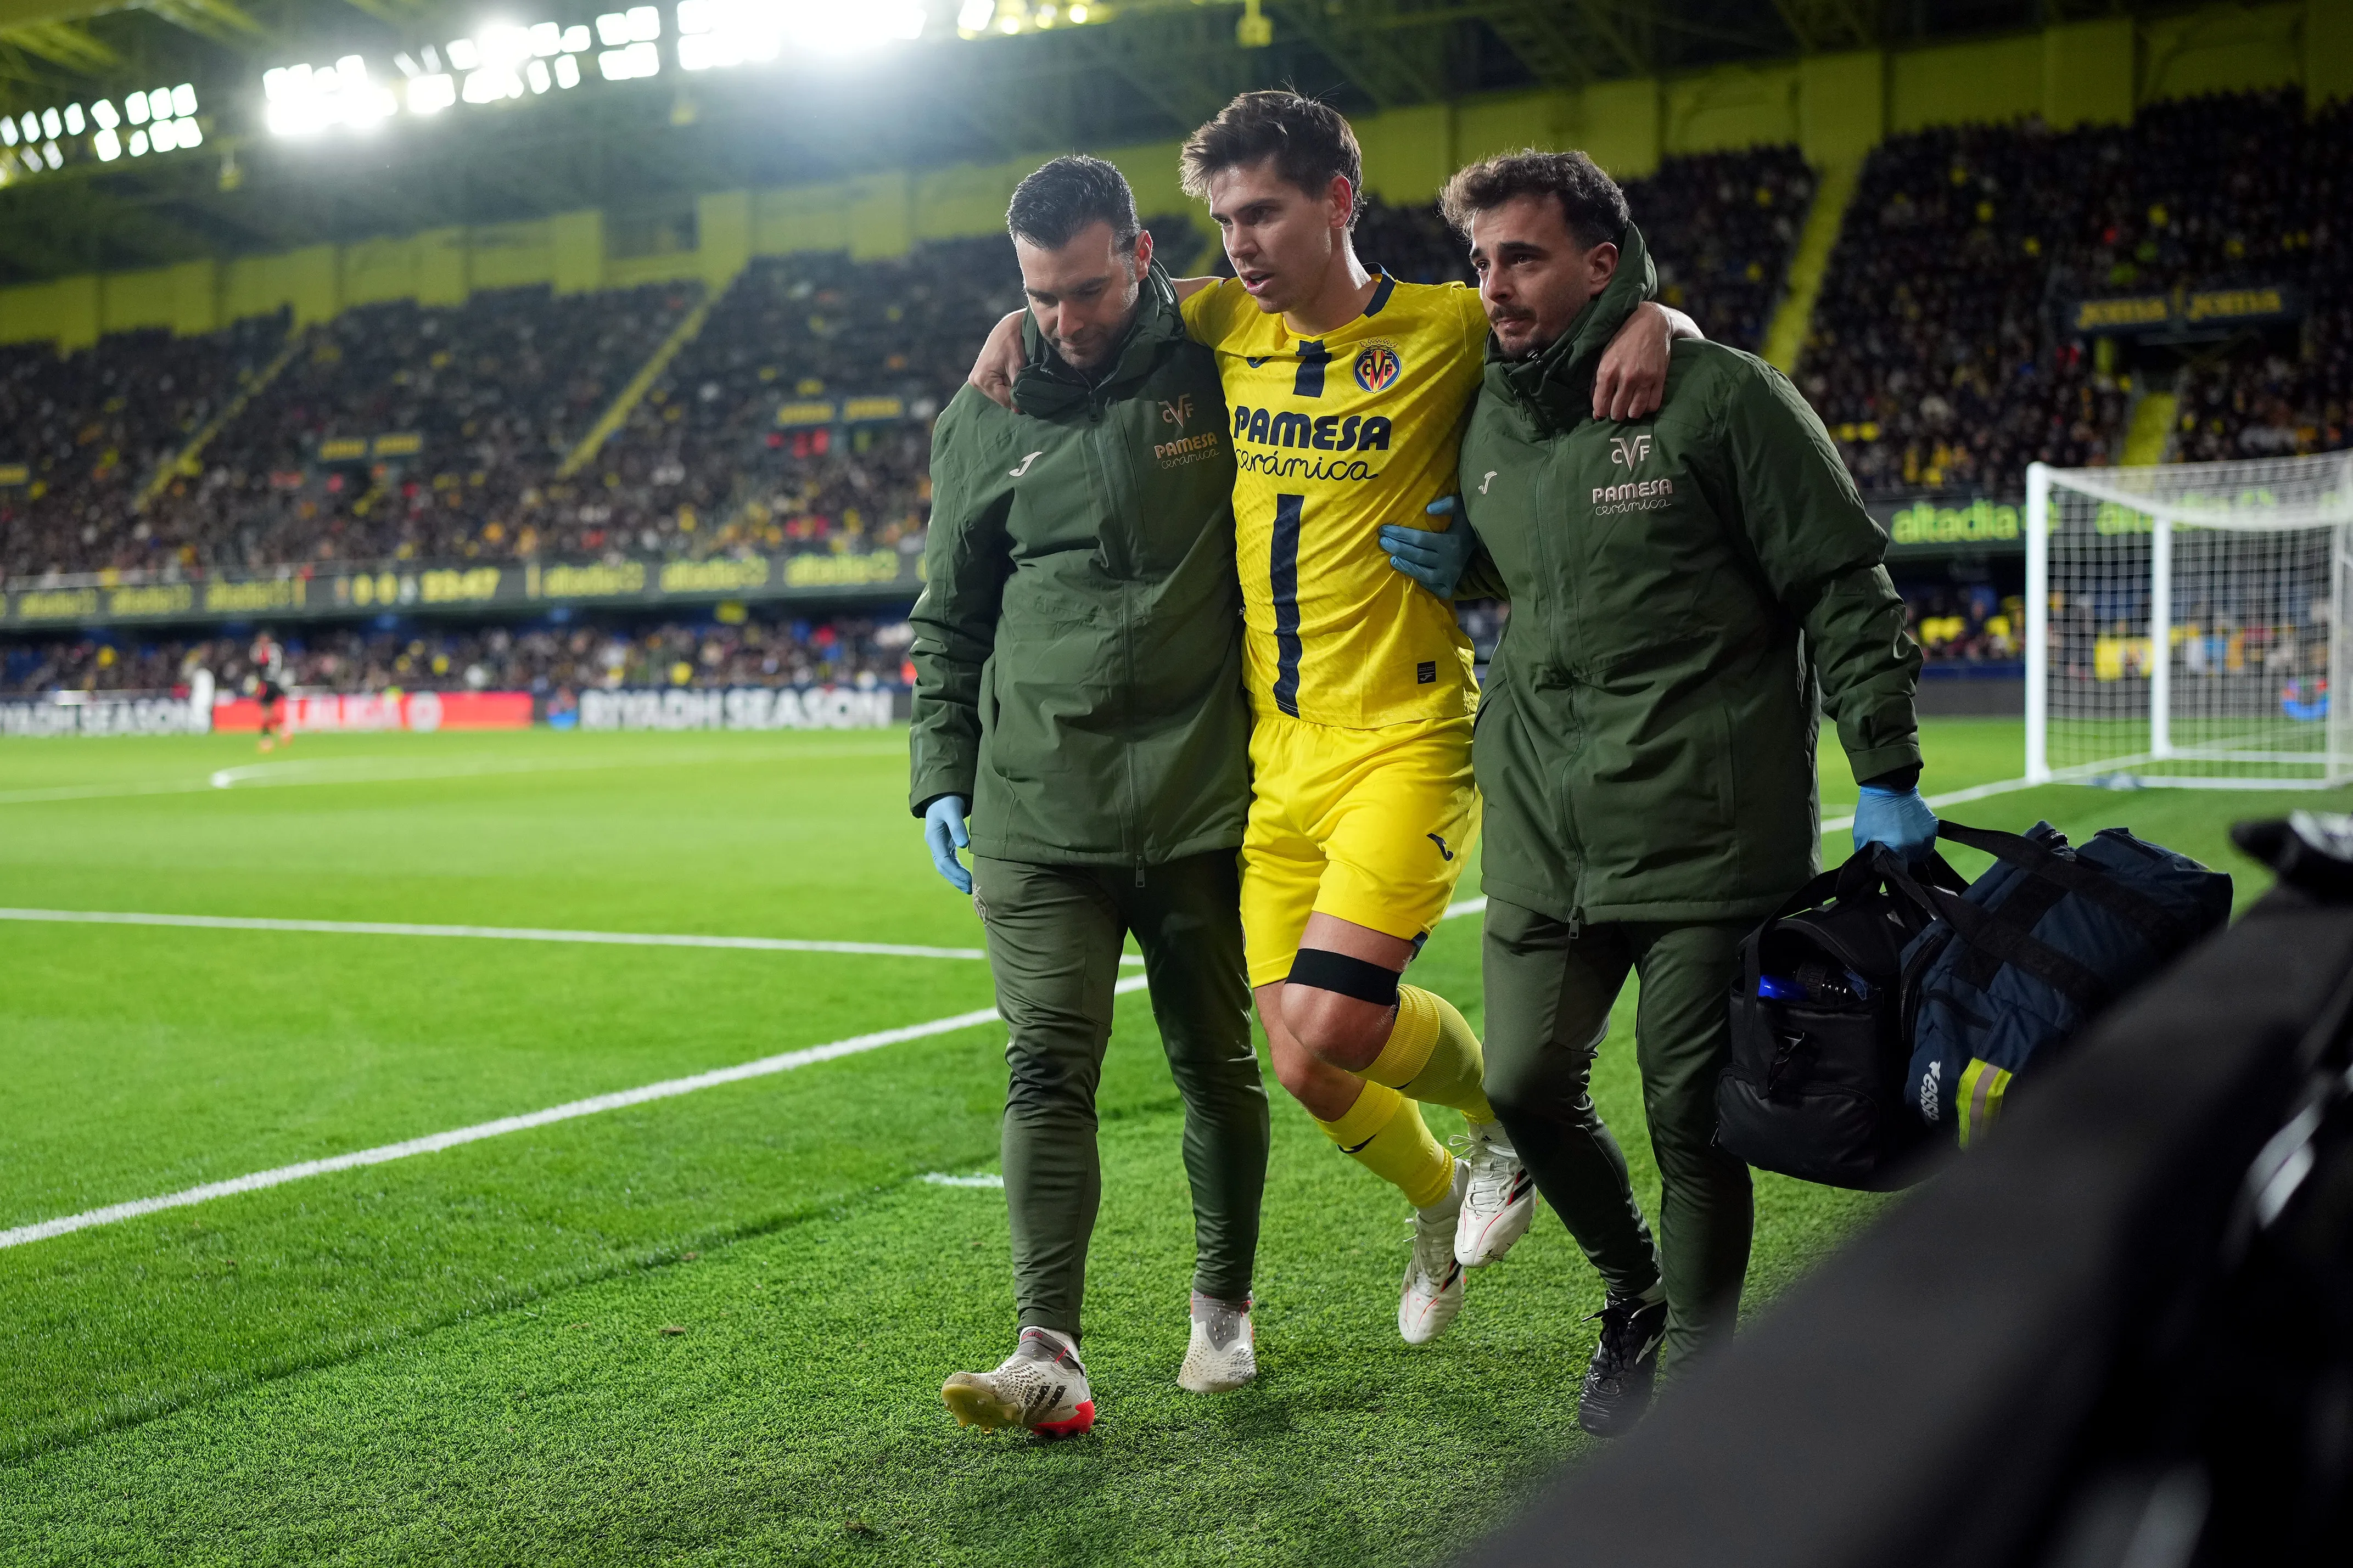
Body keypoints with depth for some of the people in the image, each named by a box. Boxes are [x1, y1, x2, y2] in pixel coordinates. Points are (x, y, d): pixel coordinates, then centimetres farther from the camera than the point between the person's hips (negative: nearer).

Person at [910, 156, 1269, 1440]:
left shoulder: (1219, 370, 1)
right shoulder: (984, 416, 8)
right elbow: (948, 617, 15)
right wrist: (942, 775, 8)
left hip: (1203, 799, -1)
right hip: (1036, 806, 1)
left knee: (1216, 1063, 9)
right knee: (1047, 1066, -8)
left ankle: (1223, 1309, 28)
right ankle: (1050, 1356, -9)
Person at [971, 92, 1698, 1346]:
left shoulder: (1447, 329, -6)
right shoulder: (1225, 324, 8)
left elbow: (1601, 303, 4)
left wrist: (1647, 321, -18)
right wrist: (1022, 321, 8)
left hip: (1405, 738, -5)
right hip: (1276, 748, 5)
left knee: (1332, 1025, -20)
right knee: (1305, 1069, 6)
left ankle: (1499, 1113, 14)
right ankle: (1440, 1200, 38)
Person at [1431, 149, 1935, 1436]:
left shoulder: (1722, 397, -7)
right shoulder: (1487, 422, 11)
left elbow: (1846, 585, -6)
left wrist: (1885, 774, -9)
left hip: (1709, 827, -5)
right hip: (1542, 831, 6)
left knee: (1691, 1115, 0)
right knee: (1525, 1085, 5)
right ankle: (1635, 1295, 32)